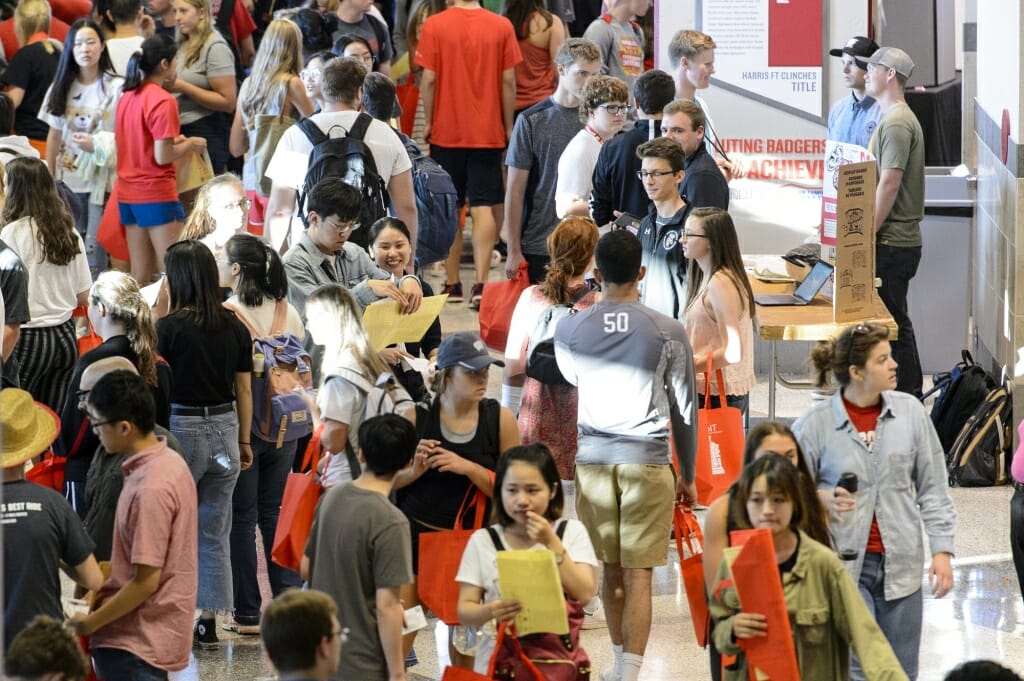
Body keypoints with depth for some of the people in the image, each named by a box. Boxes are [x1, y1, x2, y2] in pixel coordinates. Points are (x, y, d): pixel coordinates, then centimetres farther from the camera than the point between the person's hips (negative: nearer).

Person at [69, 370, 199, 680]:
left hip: (134, 645, -10)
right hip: (154, 635, 10)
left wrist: (90, 623, -13)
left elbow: (145, 582, -22)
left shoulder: (150, 488, -24)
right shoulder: (170, 462, 6)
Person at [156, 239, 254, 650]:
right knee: (215, 532, 9)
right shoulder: (235, 328, 4)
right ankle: (209, 622, 12)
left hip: (182, 427, -5)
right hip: (224, 428, 5)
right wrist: (244, 441, 18)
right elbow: (244, 389, 9)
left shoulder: (169, 327, -12)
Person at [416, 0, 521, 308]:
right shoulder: (502, 26, -3)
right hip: (488, 133, 0)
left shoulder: (434, 25, -7)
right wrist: (508, 127, 9)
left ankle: (452, 284, 14)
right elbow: (508, 81, -1)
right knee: (484, 207, 0)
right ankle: (480, 284, -11)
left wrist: (427, 123, 5)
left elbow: (429, 79, -7)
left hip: (446, 132, 0)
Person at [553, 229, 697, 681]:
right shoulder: (668, 332, -6)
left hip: (593, 461, 2)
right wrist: (688, 475, 12)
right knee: (638, 577, -2)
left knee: (611, 570, 17)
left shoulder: (568, 332, -2)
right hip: (648, 463, -2)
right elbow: (684, 409, 1)